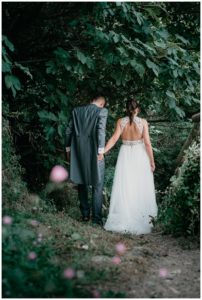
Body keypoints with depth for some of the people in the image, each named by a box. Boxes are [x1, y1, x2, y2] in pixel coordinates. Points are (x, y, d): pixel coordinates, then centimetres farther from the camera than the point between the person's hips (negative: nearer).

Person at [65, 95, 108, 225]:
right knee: (97, 185, 5)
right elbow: (101, 130, -17)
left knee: (82, 183, 16)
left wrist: (68, 149, 17)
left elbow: (68, 131, 9)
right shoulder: (102, 111, -6)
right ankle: (96, 217, 4)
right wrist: (101, 150, -14)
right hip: (94, 152, -4)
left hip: (78, 152, 4)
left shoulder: (76, 110, 7)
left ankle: (85, 214, 22)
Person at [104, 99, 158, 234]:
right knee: (140, 186, 8)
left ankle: (123, 217, 7)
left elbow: (114, 138, -15)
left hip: (125, 155, 2)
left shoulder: (121, 121, -4)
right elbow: (147, 143, -10)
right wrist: (152, 161, -3)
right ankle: (141, 214, 14)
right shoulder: (143, 122, -8)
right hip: (140, 155, -1)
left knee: (124, 187, 5)